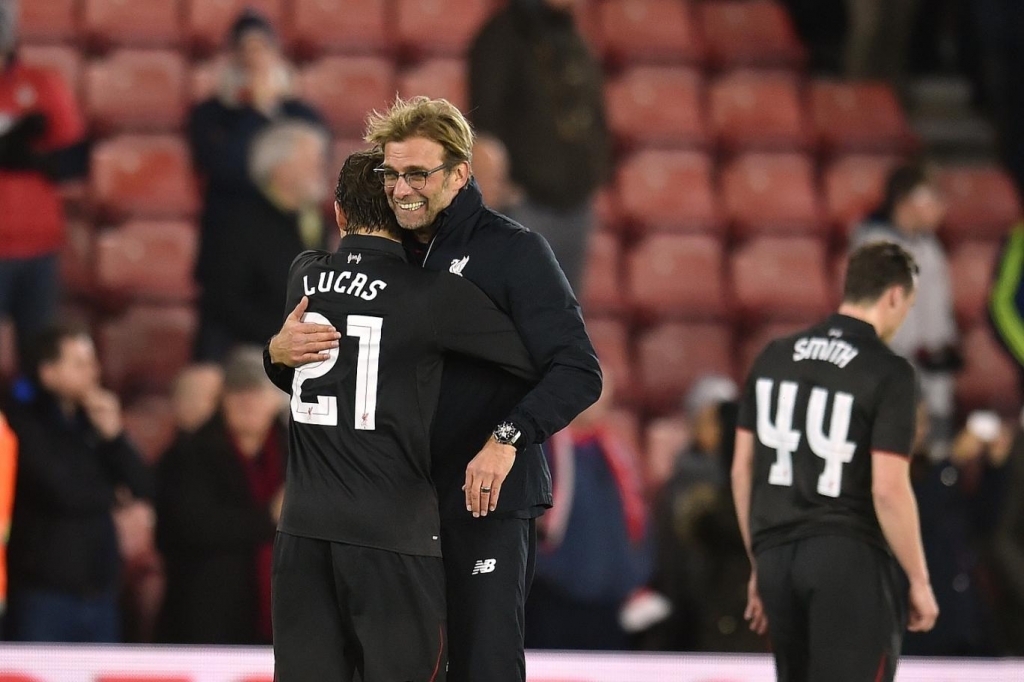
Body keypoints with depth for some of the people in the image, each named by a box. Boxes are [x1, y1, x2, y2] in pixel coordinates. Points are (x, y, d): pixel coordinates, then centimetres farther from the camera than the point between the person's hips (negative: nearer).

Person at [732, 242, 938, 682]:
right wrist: (919, 582, -5)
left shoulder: (774, 357, 10)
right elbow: (888, 489, -14)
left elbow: (742, 470, 12)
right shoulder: (889, 374, -8)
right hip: (851, 561, -6)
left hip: (777, 559, 6)